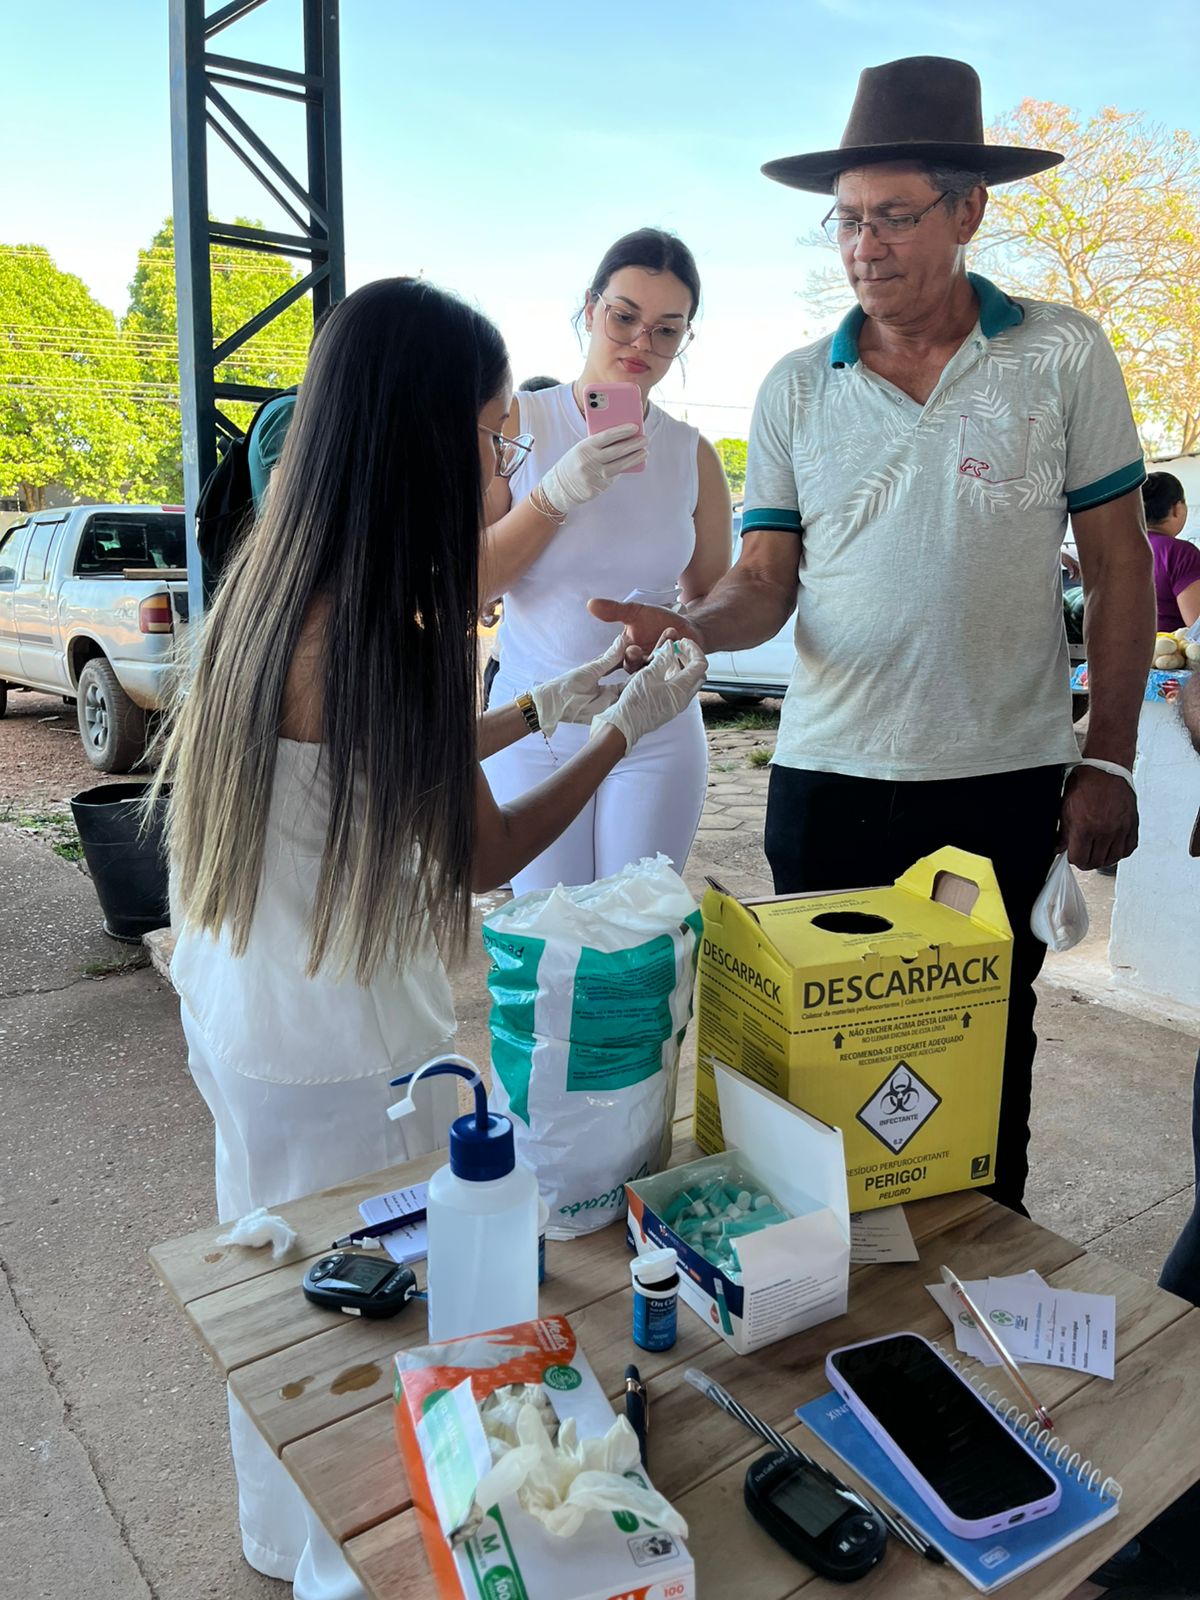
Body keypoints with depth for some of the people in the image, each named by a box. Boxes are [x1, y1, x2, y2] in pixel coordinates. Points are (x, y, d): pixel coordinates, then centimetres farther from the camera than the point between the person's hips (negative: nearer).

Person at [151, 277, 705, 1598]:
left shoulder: (275, 584, 1)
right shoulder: (376, 634, -27)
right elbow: (485, 854, -15)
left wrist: (540, 707, 13)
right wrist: (624, 729, -4)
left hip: (239, 1010, 9)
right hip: (338, 1056, -9)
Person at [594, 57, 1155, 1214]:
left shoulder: (1062, 356, 1)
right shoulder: (795, 389, 5)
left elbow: (1117, 567, 1)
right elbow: (766, 582, 2)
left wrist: (1110, 763, -3)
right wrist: (695, 625, -20)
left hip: (1005, 780, -1)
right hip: (828, 779, 1)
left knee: (986, 1053, 13)